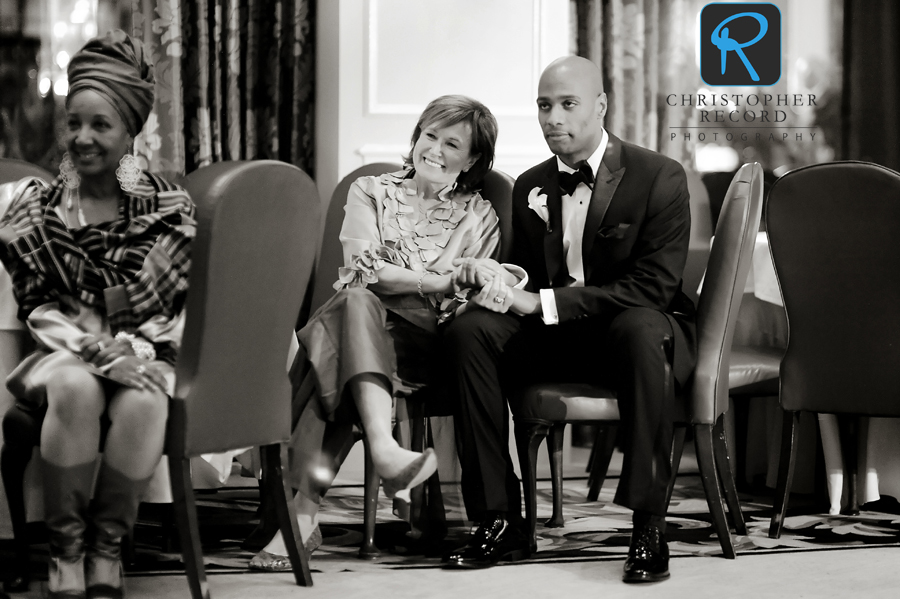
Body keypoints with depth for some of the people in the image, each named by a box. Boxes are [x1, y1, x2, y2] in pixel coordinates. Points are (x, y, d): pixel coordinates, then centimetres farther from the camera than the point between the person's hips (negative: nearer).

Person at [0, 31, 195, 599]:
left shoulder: (170, 206, 4)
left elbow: (184, 305, 2)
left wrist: (138, 348, -16)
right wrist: (92, 348, -17)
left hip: (144, 355, 0)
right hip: (66, 353, 0)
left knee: (143, 404, -36)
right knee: (76, 390, -37)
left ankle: (108, 545, -14)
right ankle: (67, 550, -20)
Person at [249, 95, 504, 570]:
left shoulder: (477, 218, 19)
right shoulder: (370, 193, 19)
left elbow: (465, 306, 5)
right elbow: (366, 270, -1)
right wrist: (443, 281, -14)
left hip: (424, 344, 0)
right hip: (362, 319, 1)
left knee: (342, 351, -36)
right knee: (358, 300, -39)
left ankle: (305, 511, -48)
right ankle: (384, 450, -60)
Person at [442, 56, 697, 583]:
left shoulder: (660, 177, -8)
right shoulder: (530, 187, 10)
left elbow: (652, 286, -18)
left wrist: (542, 302, -23)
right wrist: (496, 277, -10)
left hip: (636, 328, -4)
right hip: (557, 339, 5)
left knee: (641, 331, -41)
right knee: (469, 331, -23)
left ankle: (650, 528, -35)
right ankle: (500, 523, -21)